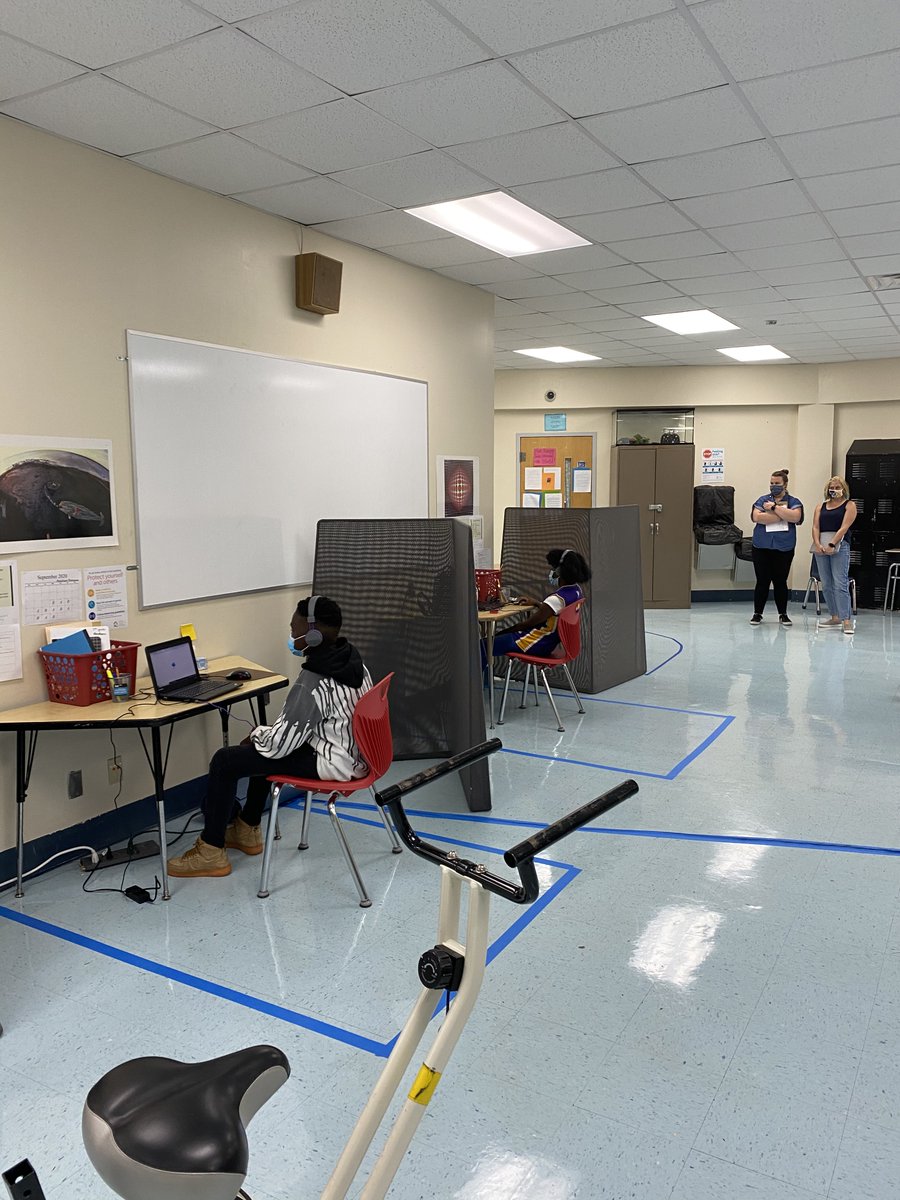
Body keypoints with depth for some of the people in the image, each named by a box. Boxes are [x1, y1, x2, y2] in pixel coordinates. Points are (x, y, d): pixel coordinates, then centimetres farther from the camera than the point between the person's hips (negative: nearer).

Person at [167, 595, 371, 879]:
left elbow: (279, 742, -23)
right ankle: (247, 830, 38)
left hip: (332, 763, -10)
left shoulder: (314, 682, -28)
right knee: (264, 747, 29)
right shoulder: (351, 657, 1)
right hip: (352, 747, 10)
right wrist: (265, 733, 12)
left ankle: (210, 853, 8)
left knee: (225, 761, -5)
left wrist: (257, 734, -1)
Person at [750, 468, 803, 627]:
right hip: (762, 547, 0)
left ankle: (783, 614, 17)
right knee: (762, 581, 3)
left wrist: (774, 507, -12)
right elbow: (757, 517, -11)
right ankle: (757, 614, 12)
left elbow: (795, 517, -14)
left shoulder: (793, 502, 6)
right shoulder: (762, 500, 7)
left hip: (784, 548, 0)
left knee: (780, 582, 5)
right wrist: (783, 516, -10)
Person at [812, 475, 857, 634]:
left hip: (839, 546, -5)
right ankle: (834, 617, 12)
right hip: (821, 547, 5)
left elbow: (844, 528, -8)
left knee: (840, 584, -13)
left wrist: (831, 545, -19)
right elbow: (815, 527, 6)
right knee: (826, 585, 5)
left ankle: (846, 620, -15)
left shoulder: (849, 505, 5)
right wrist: (817, 544, -11)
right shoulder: (821, 506, 17)